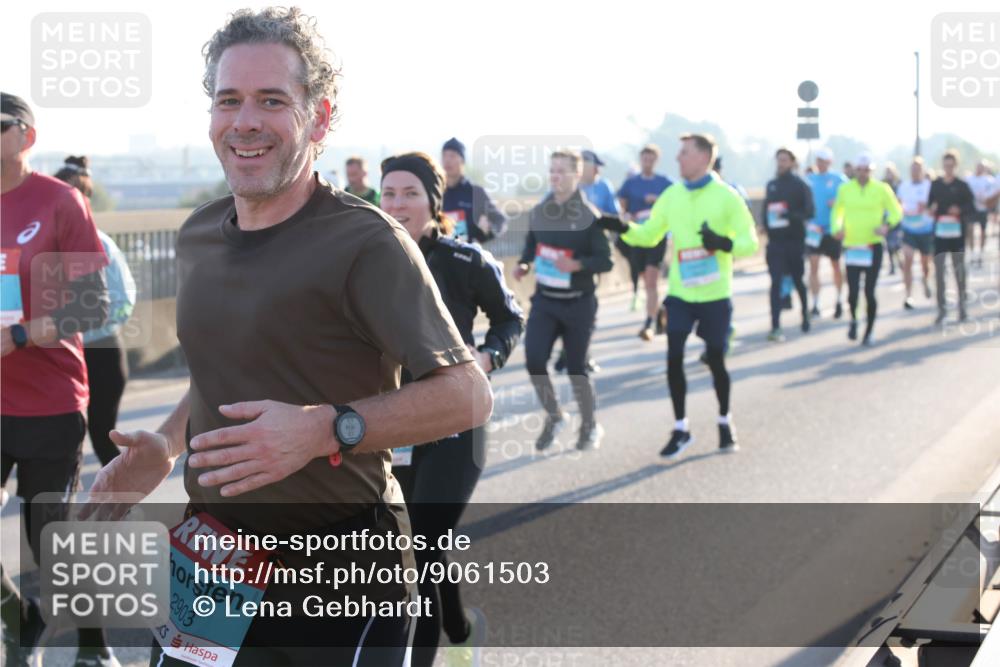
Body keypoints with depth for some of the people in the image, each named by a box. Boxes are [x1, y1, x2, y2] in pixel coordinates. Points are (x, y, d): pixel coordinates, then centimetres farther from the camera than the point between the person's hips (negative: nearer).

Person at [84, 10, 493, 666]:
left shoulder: (365, 239, -15)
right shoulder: (198, 236, 8)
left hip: (339, 567, -6)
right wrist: (167, 445, 5)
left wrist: (326, 429, -29)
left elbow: (469, 394, -19)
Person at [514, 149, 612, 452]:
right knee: (534, 360, -10)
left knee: (576, 367, 5)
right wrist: (523, 264, -1)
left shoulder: (589, 216, -12)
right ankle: (554, 416, 15)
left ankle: (590, 426, 28)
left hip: (578, 303, -4)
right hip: (544, 300, 4)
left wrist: (577, 265, -30)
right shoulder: (538, 211, 3)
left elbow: (605, 261, -12)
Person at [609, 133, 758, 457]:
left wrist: (725, 244, -27)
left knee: (716, 360, 7)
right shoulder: (672, 195, 3)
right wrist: (623, 229, -8)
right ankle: (681, 429, 11)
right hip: (680, 294, 3)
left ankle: (725, 423, 28)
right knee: (674, 358, -2)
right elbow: (649, 235, 10)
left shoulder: (726, 196, -9)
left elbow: (751, 243, -8)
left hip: (715, 296, -3)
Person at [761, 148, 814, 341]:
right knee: (776, 283, -8)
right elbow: (765, 209, 14)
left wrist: (790, 215, -28)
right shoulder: (771, 185, 9)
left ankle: (805, 314, 38)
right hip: (775, 242, 2)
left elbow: (809, 211, -12)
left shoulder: (800, 185, -4)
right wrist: (768, 222, -6)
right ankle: (775, 327, -13)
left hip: (795, 240, -2)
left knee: (798, 280, 14)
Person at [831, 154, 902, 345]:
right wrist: (837, 227, -2)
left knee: (869, 291, -2)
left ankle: (869, 331, 15)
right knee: (853, 290, -6)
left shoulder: (882, 189, -1)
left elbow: (896, 211, 4)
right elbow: (837, 211, 17)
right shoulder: (845, 189, 5)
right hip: (851, 246, 1)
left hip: (874, 246, -1)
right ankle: (853, 320, 24)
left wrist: (887, 225, -15)